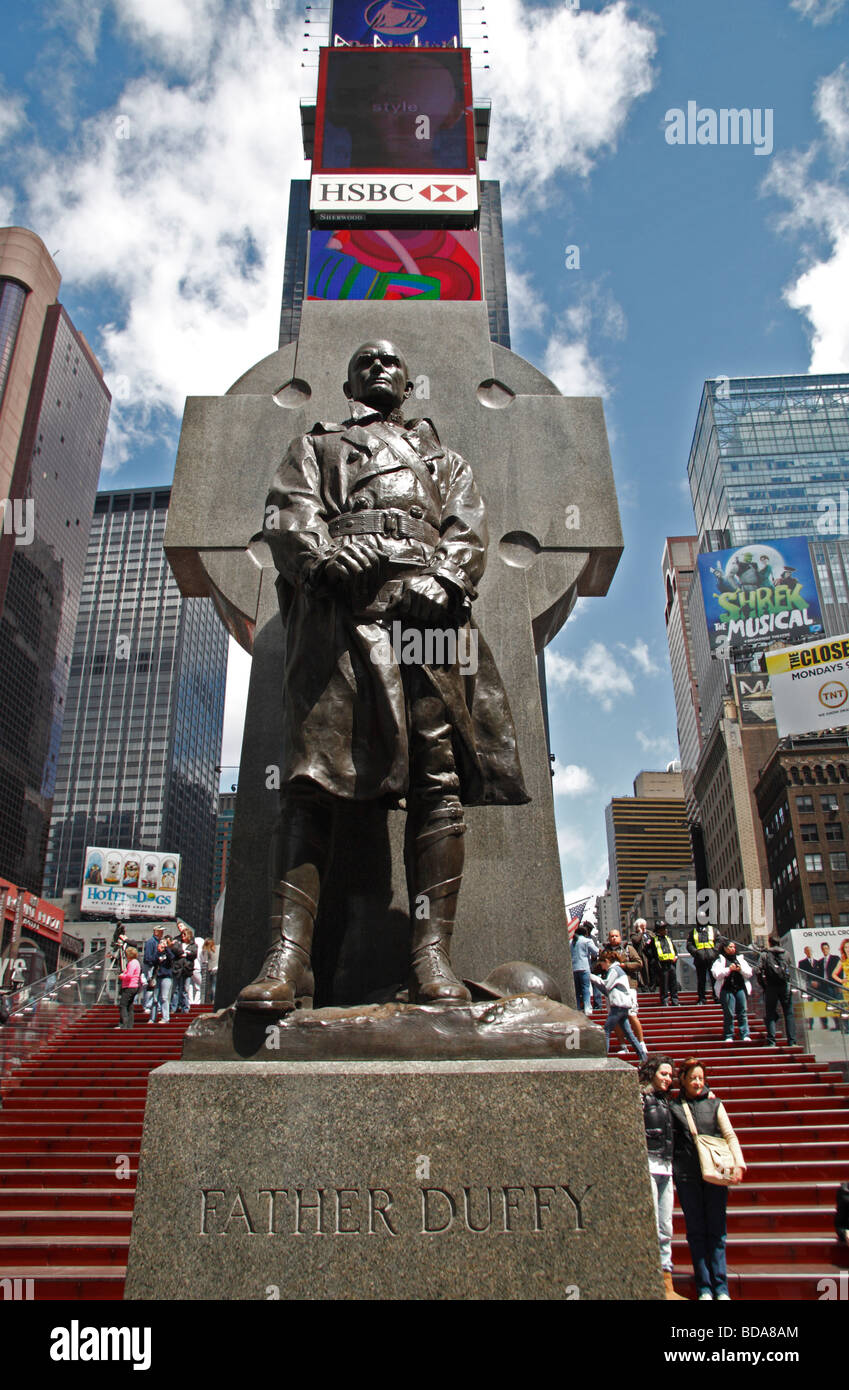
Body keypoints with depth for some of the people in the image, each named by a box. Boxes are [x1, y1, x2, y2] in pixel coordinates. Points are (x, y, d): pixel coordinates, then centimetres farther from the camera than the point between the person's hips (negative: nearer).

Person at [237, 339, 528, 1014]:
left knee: (439, 776, -12)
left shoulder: (443, 456, 34)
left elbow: (469, 531, 16)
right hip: (338, 603, -1)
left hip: (428, 601, 2)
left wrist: (440, 578, -7)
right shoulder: (315, 446, 32)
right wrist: (325, 556, -11)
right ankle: (288, 957, -20)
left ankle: (432, 953, -13)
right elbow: (289, 515, 12)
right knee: (313, 772, -16)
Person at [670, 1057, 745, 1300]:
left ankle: (721, 1287, 9)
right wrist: (671, 1173, 4)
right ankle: (704, 1288, 11)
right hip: (686, 1176, -1)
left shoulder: (714, 1103, 8)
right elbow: (670, 1143, 8)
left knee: (717, 1231, 3)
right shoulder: (674, 1107, 4)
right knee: (696, 1232, 4)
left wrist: (738, 1163, -4)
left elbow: (730, 1135, 7)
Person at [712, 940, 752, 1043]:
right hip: (727, 989, -3)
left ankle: (745, 1035, 2)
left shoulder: (740, 959, 18)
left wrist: (741, 970, -5)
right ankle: (728, 1036, 1)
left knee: (743, 1012, -1)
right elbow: (716, 974, -5)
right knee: (729, 1014, -5)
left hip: (740, 988, 3)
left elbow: (749, 973, 14)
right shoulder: (720, 960, 7)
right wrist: (728, 969, -13)